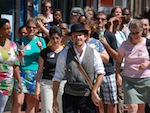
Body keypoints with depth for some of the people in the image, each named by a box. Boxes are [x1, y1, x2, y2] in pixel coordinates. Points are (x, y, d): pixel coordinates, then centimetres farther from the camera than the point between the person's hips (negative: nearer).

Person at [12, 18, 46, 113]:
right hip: (21, 73, -1)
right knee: (18, 102, -11)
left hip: (35, 74, 1)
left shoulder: (40, 40, 9)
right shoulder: (21, 40, 5)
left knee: (31, 103, 3)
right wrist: (19, 55, -12)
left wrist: (41, 48, -9)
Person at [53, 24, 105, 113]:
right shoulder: (64, 54, -1)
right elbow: (57, 77, 0)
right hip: (69, 96, 0)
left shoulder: (93, 53, 1)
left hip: (88, 96, 1)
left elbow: (100, 73, 6)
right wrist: (55, 100, -3)